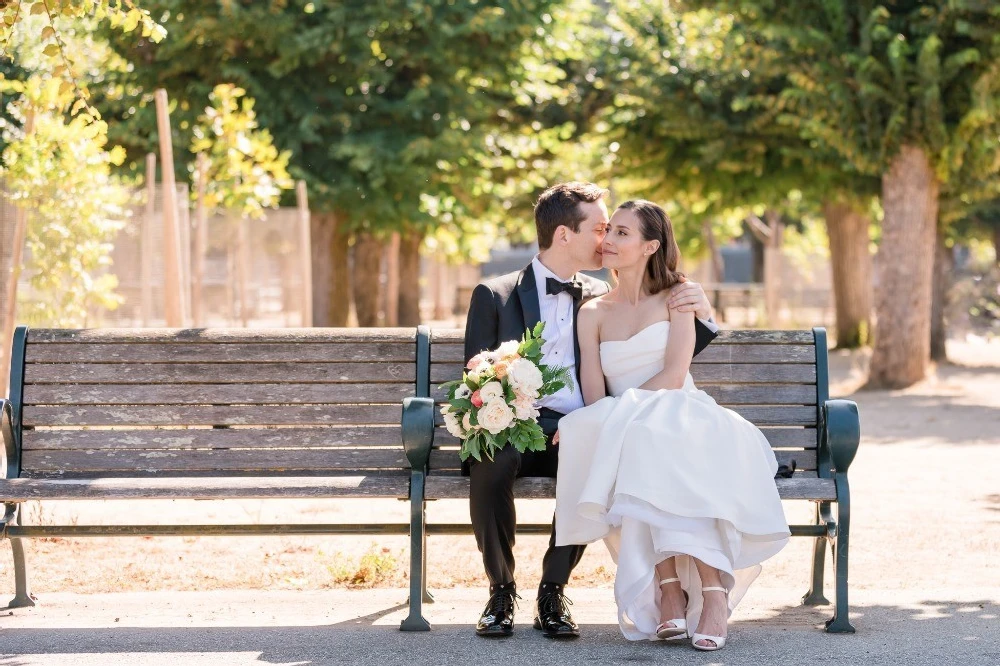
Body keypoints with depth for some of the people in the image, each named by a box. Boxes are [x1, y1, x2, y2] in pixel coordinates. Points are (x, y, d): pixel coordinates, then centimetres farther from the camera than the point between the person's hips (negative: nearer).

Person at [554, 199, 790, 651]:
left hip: (680, 417, -2)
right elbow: (595, 399, 6)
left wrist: (625, 410, -14)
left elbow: (673, 376, -4)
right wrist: (623, 417, -15)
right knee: (637, 439, -37)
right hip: (619, 436, 2)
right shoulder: (592, 313, 17)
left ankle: (712, 591, -49)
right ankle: (670, 589, -43)